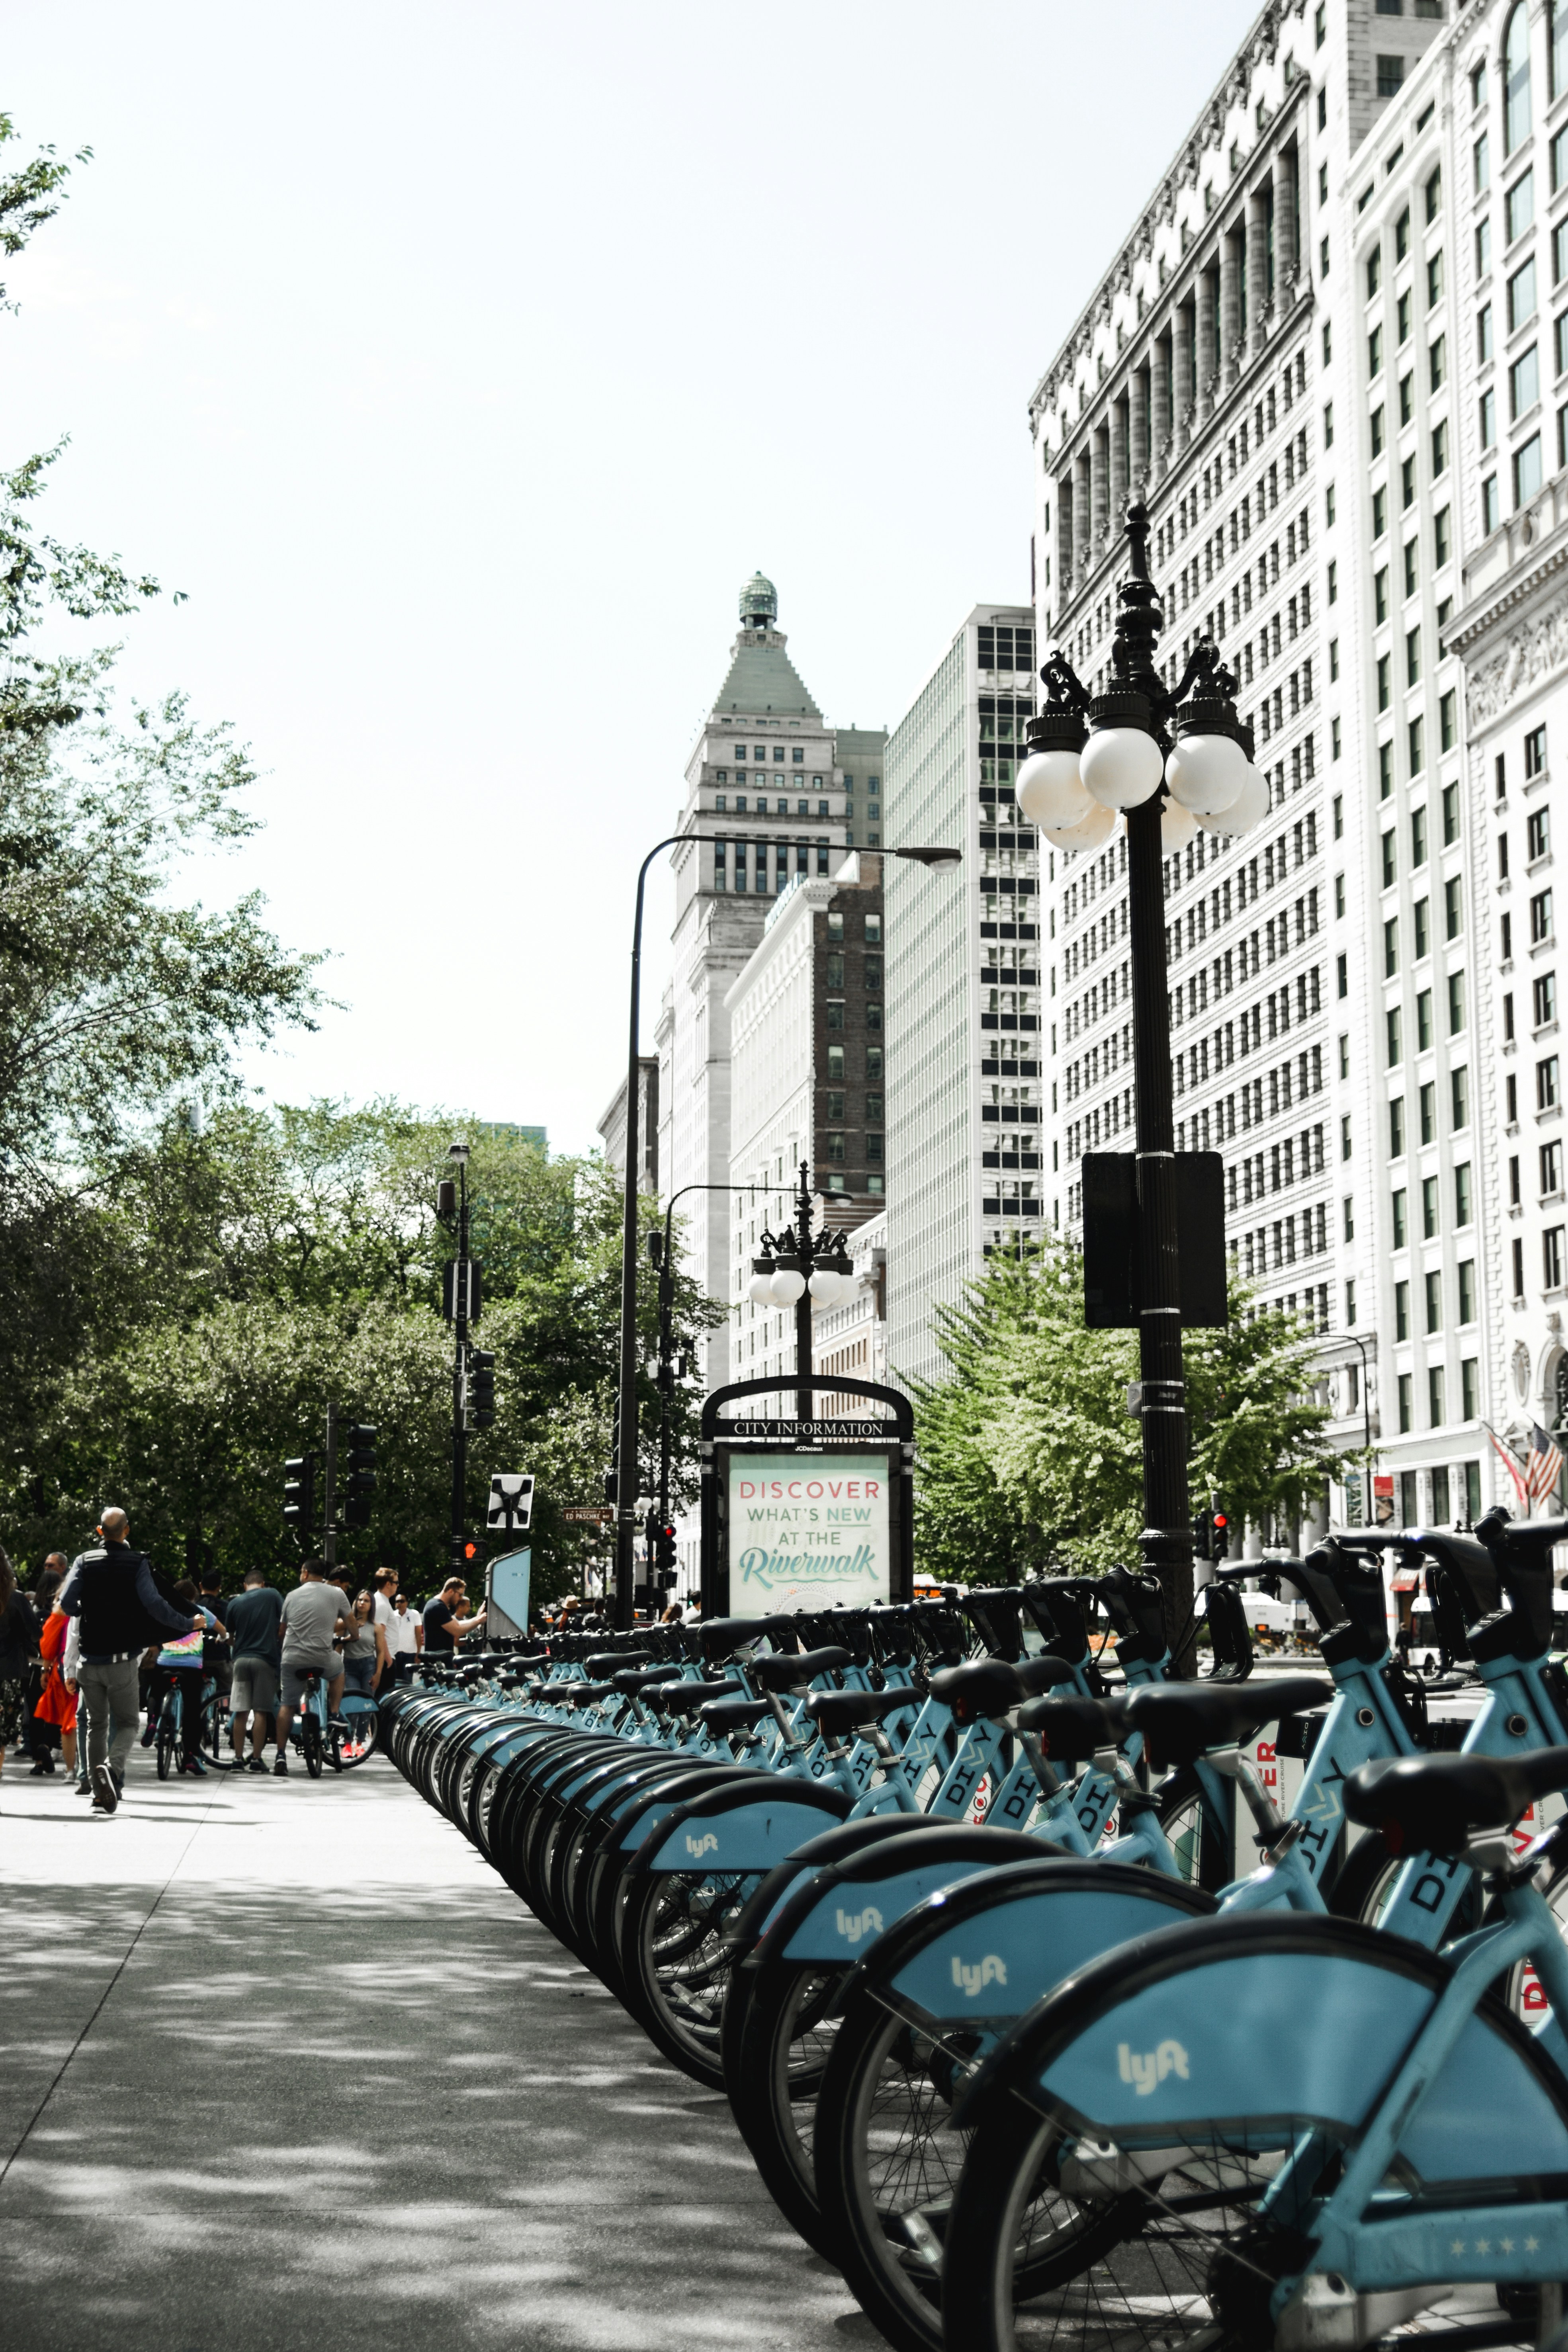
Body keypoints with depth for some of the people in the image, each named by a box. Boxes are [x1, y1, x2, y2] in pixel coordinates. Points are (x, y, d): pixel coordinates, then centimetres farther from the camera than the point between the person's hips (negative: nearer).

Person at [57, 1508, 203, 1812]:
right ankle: (112, 1767, -22)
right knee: (127, 1724, 7)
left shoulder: (85, 1562, 1)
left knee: (97, 1725, 13)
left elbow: (66, 1603, -8)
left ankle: (100, 1794, 9)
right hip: (122, 1660, -3)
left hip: (90, 1659, 3)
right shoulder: (137, 1564, -7)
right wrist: (188, 1624, -7)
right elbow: (154, 1604, -18)